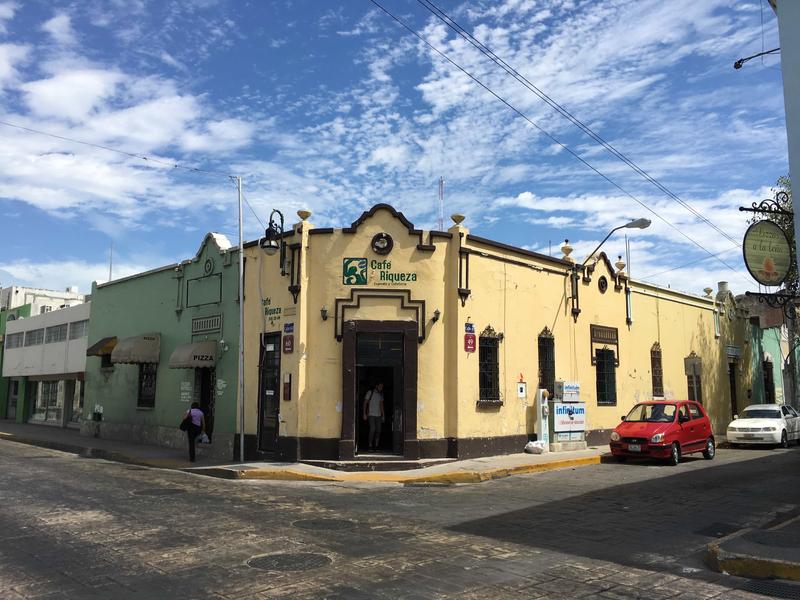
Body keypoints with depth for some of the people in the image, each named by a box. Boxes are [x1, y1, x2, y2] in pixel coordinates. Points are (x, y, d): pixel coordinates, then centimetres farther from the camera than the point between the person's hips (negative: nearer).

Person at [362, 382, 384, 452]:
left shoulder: (381, 394, 13)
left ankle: (376, 446, 7)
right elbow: (365, 403, -2)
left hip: (378, 415, 5)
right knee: (372, 429, -15)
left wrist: (383, 415, 15)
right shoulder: (370, 392, -3)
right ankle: (370, 446, -7)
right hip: (371, 415, -5)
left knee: (378, 430, 0)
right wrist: (364, 414, -8)